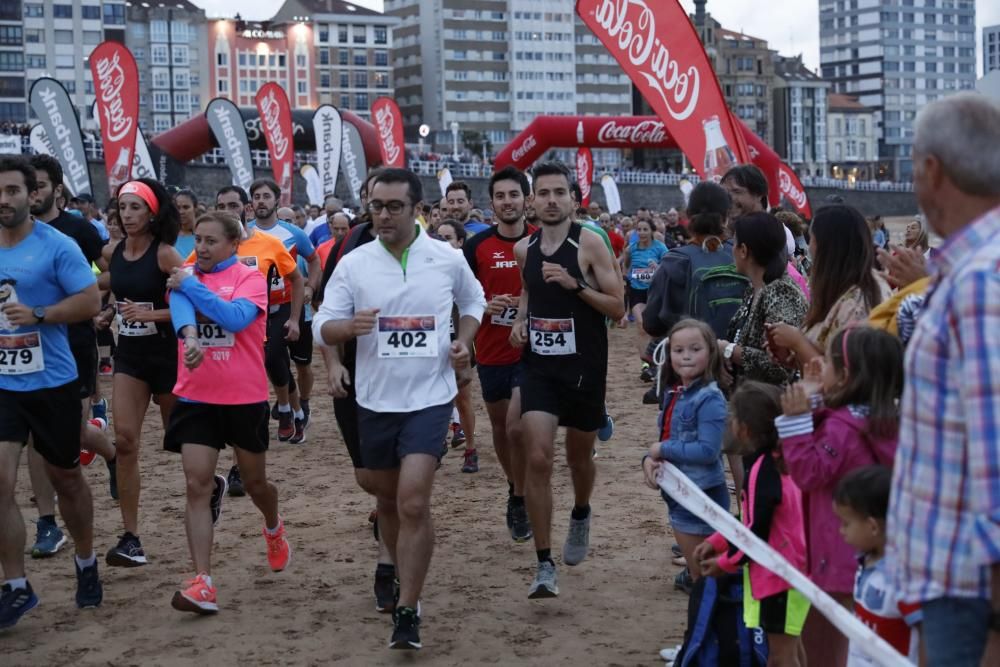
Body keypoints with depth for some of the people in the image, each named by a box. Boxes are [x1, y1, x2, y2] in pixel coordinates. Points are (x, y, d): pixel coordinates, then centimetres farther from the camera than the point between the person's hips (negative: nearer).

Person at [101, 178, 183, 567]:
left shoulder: (165, 254, -14)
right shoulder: (112, 254, 2)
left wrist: (149, 313, -24)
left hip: (166, 353, -4)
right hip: (129, 353, 4)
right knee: (125, 439, -9)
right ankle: (131, 538, -8)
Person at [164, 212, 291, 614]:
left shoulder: (250, 278, -6)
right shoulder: (185, 278, 3)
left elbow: (235, 317, -25)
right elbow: (180, 309, -19)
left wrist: (191, 285, -22)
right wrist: (190, 337, -41)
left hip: (245, 397, -2)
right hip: (196, 398, 2)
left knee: (254, 481, 15)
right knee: (196, 485, -8)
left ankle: (274, 529, 48)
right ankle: (202, 583, -8)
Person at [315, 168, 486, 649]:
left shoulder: (448, 259, -4)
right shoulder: (353, 264, -4)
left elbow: (473, 300, 16)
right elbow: (322, 327, -4)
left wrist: (464, 341, -2)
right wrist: (349, 327, -26)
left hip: (429, 398, -2)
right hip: (375, 399, 3)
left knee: (413, 502, -15)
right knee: (387, 500, 16)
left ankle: (407, 611, -7)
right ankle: (404, 577, 40)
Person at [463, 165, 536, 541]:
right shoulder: (477, 246, -1)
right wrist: (485, 306, -16)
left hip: (530, 350, -3)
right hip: (490, 351, 3)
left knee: (516, 427, -15)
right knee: (500, 428, 14)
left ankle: (520, 500, 4)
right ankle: (515, 489, 36)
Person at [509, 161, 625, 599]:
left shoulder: (590, 244, -8)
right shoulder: (524, 249, 5)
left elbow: (618, 308, -10)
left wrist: (575, 284, -23)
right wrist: (520, 321, 6)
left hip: (584, 367, -2)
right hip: (539, 365, 2)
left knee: (579, 456, 15)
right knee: (537, 459, -11)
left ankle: (581, 515, 50)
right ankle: (544, 566, -7)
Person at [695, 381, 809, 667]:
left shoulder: (762, 470, -22)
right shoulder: (777, 461, 8)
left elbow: (758, 532, -21)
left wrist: (725, 563, -8)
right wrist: (717, 542, 10)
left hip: (779, 575, -10)